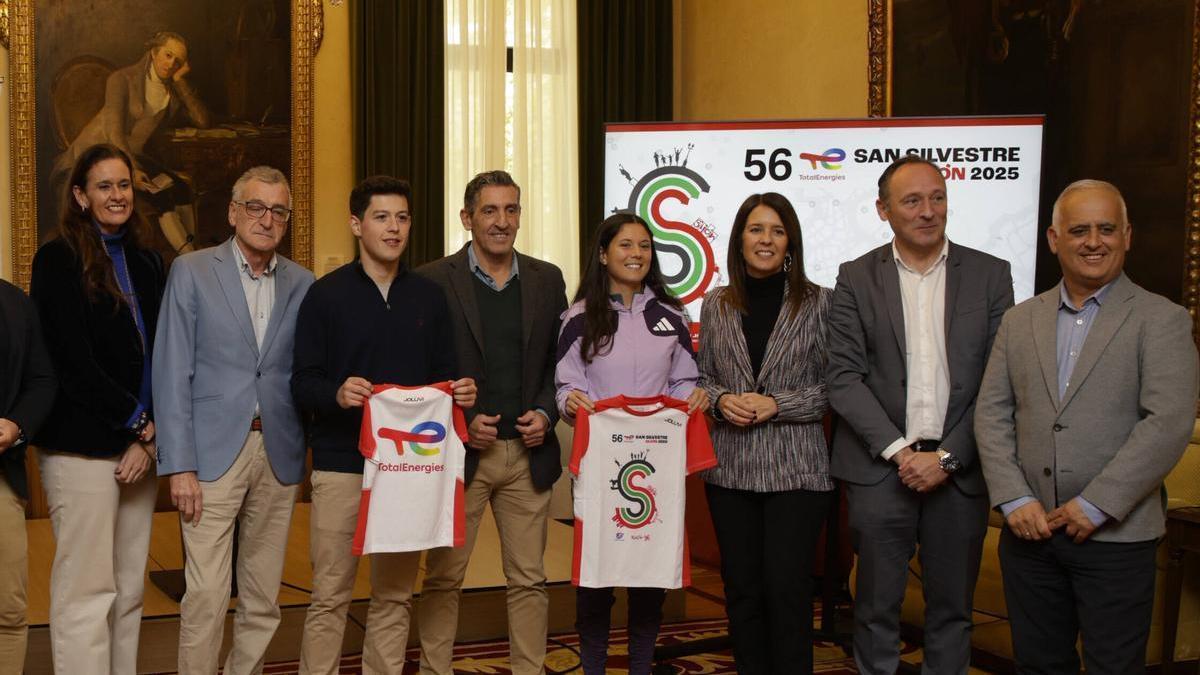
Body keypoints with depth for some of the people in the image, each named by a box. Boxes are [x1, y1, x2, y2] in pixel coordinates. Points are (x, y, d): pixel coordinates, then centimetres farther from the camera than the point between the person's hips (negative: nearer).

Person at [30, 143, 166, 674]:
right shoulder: (59, 259, -3)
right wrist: (139, 422, -7)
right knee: (86, 593, -5)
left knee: (129, 591, 8)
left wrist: (149, 438, -2)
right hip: (83, 446, -6)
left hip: (140, 446, 6)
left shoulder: (146, 263, 15)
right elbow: (73, 362, -9)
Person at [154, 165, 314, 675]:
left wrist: (317, 450, 1)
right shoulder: (192, 271, 0)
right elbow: (172, 374, -3)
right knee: (206, 598, -6)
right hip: (214, 454, -3)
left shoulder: (302, 284, 9)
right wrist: (179, 465, -9)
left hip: (279, 456, 4)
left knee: (263, 600, 9)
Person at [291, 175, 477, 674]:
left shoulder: (429, 296, 11)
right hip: (341, 464, -3)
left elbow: (444, 373, 14)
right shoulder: (326, 295, 1)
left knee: (395, 594, 10)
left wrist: (461, 392, -9)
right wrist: (337, 394, -24)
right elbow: (302, 382, -3)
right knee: (330, 595, 0)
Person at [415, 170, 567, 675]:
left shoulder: (547, 279, 8)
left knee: (529, 579, 8)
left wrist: (546, 413, -5)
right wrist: (460, 423, -12)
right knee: (443, 579, 6)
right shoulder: (434, 281, -3)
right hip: (460, 452, -3)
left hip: (529, 453, 3)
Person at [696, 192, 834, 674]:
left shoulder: (818, 303, -2)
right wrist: (723, 400, -7)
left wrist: (776, 405, -14)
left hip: (794, 468, -3)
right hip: (730, 467, 3)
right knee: (741, 588, 10)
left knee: (787, 589, -3)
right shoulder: (716, 305, 7)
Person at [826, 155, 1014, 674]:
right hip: (881, 469, -1)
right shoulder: (857, 279, 3)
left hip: (959, 470, 1)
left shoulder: (990, 275, 3)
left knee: (952, 607, 10)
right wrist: (899, 450, -12)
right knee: (877, 607, 7)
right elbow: (844, 377, -3)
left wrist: (947, 457, -9)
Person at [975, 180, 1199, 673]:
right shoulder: (1020, 321, 11)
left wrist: (1096, 505, -16)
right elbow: (991, 413, 7)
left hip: (1116, 536, -4)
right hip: (1030, 529, 4)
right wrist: (1015, 500, -6)